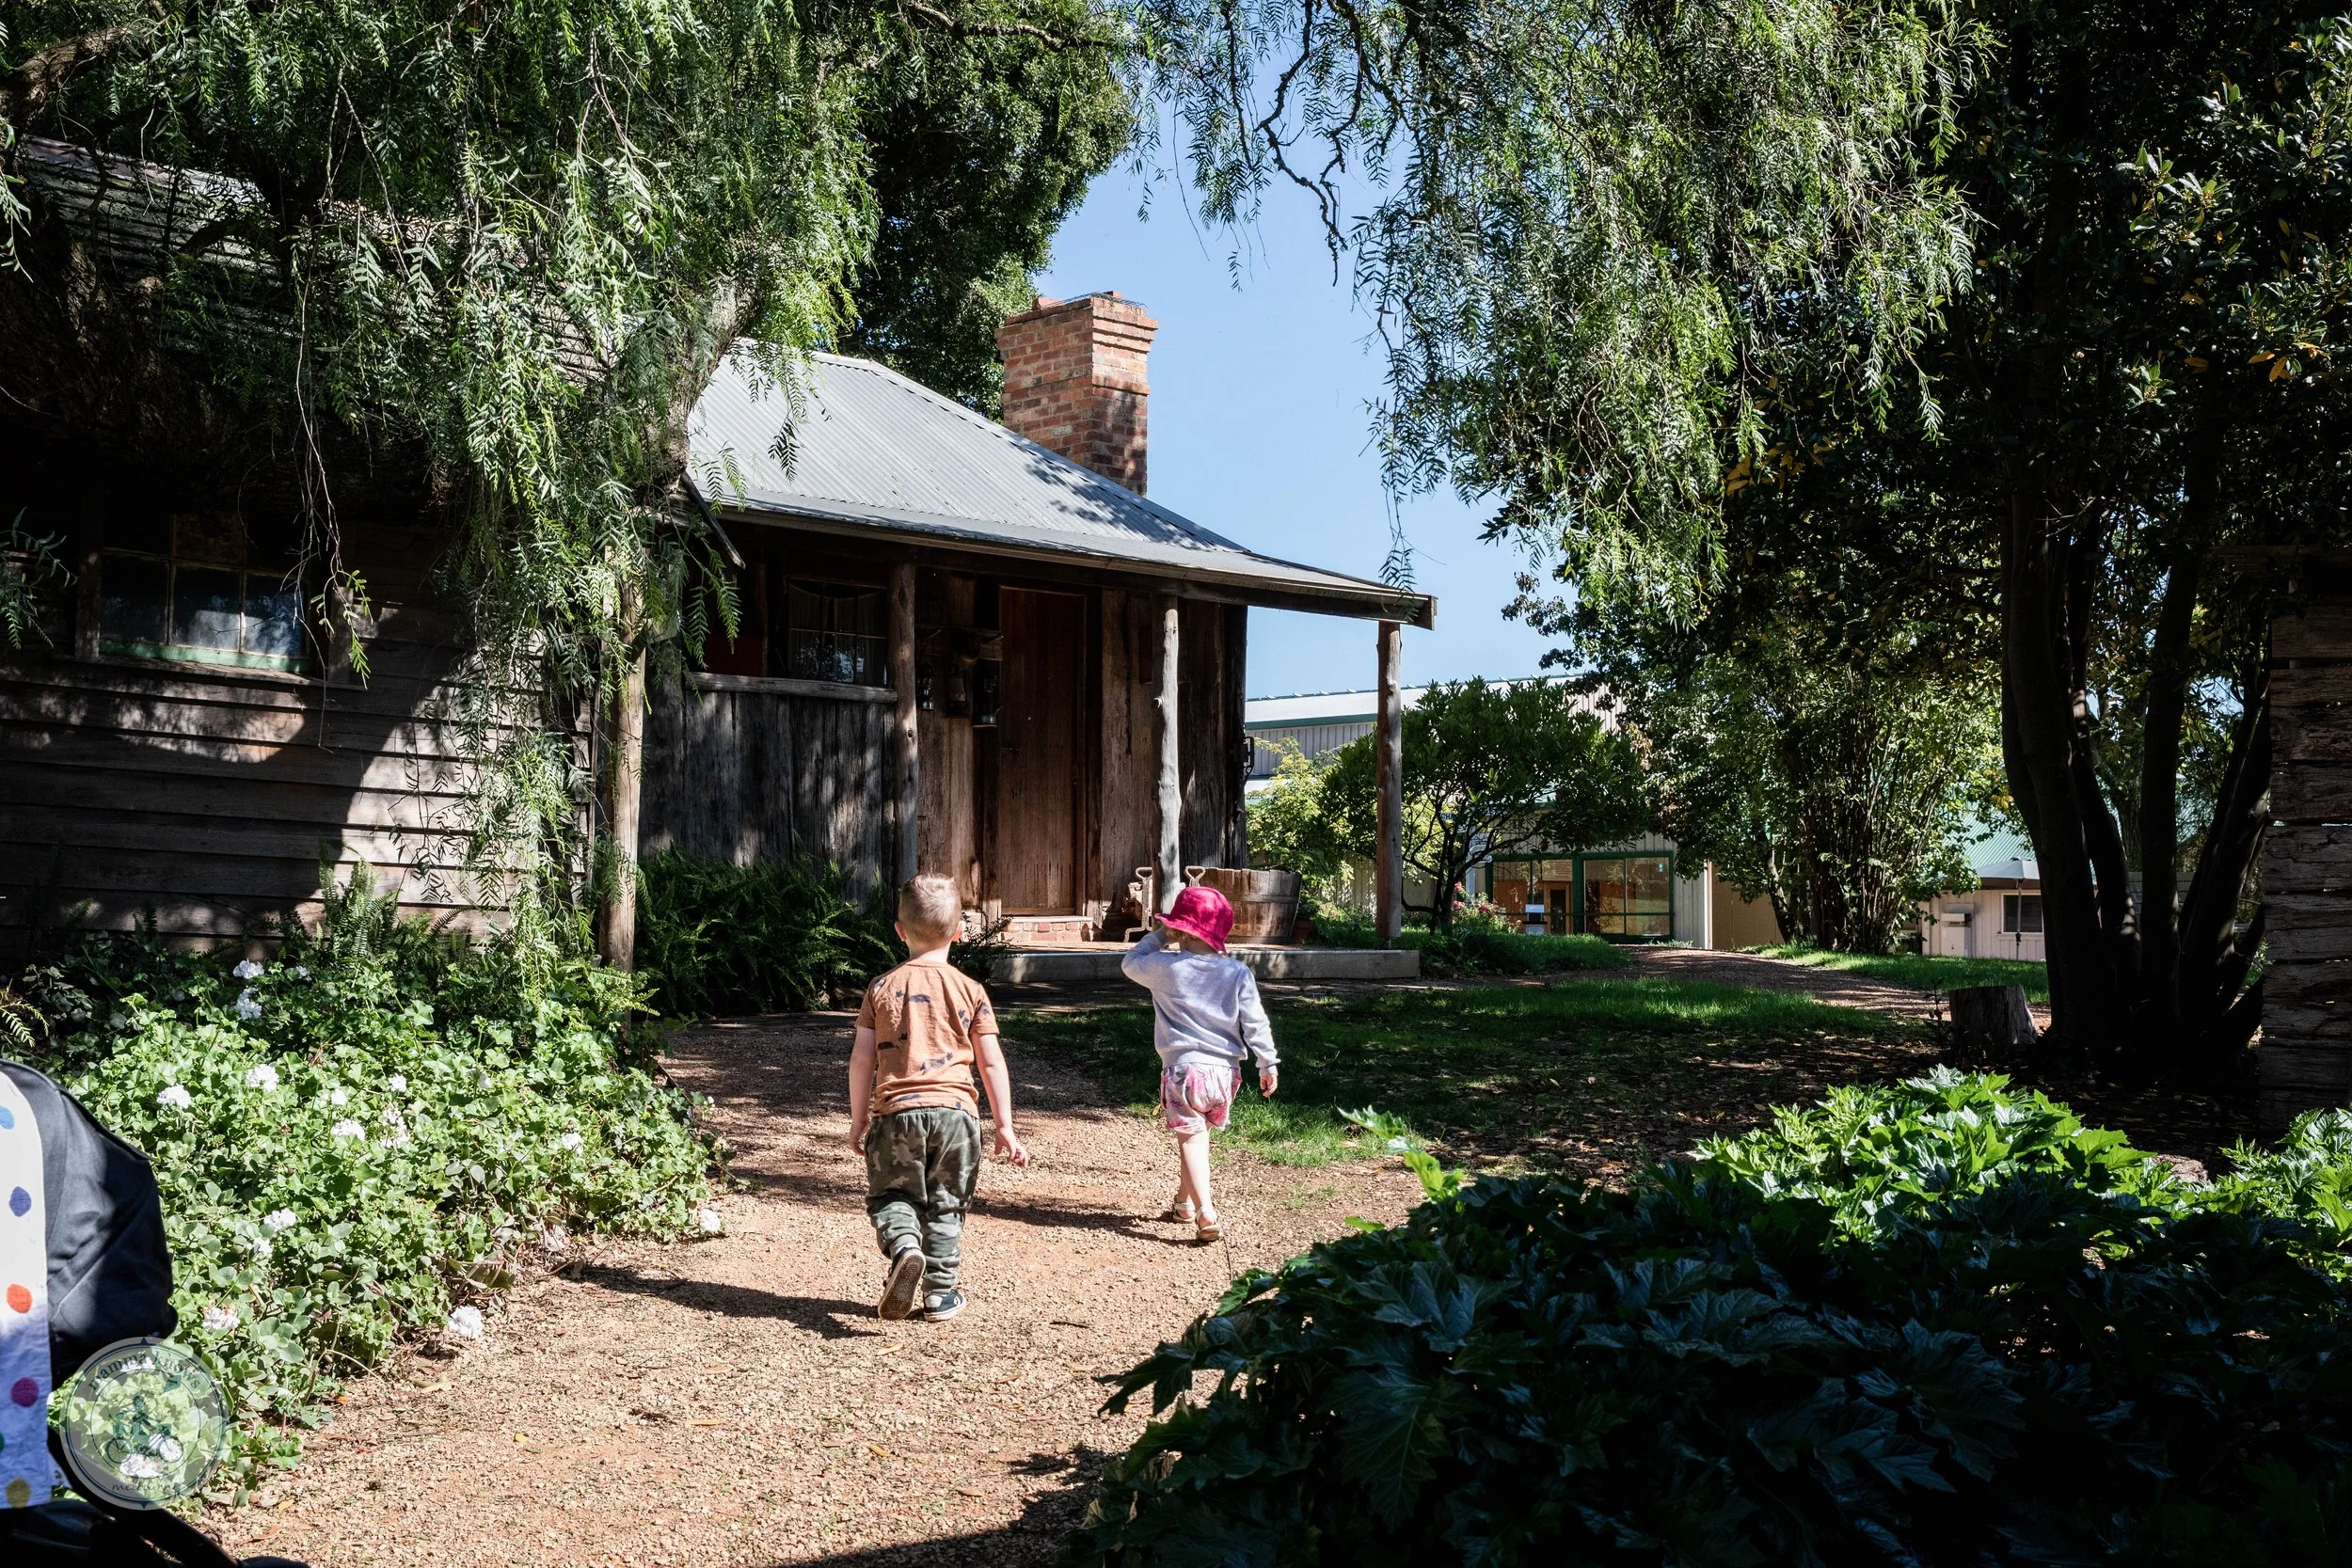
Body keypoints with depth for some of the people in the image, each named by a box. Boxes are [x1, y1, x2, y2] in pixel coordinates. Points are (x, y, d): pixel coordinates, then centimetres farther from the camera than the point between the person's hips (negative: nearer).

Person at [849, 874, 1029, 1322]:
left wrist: (858, 1118, 13)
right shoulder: (970, 990, 3)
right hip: (955, 1108, 1)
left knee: (890, 1195, 12)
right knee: (945, 1205, 14)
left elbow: (861, 1058, 3)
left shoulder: (883, 987, 3)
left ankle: (903, 1245, -17)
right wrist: (1004, 1128, 8)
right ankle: (941, 1293, 14)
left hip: (896, 1109, -1)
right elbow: (992, 1063, 2)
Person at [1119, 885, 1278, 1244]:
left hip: (1184, 1068, -4)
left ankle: (1206, 1215, -21)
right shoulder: (1237, 973, 0)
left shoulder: (1166, 967, -6)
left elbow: (1131, 964, 14)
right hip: (1225, 1070, 4)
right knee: (1197, 1135, 23)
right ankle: (1184, 1203, 38)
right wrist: (1268, 1064, 7)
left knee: (1191, 1139, -5)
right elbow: (1255, 1022, 1)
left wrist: (1156, 937, 21)